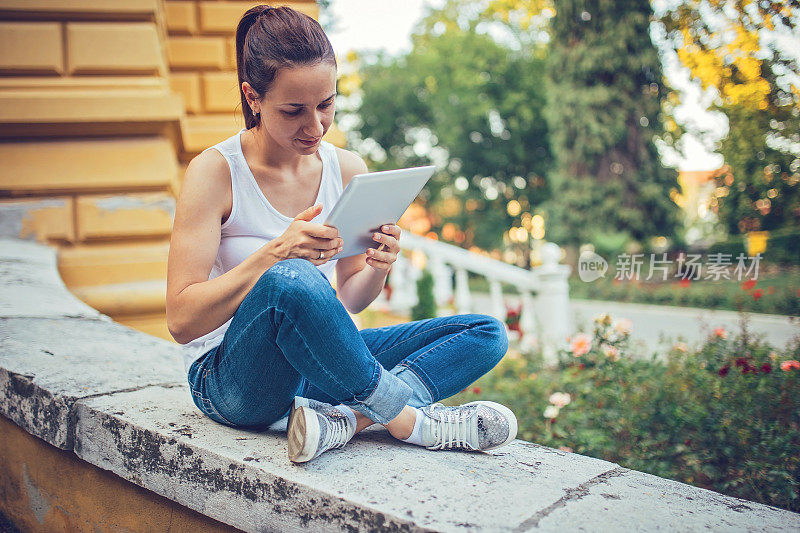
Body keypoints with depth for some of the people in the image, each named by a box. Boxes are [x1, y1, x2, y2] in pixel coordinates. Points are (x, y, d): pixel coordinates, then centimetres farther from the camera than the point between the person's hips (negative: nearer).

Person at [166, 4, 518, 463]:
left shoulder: (349, 170, 3)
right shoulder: (215, 172, -11)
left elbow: (349, 302, 10)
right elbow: (182, 321, -17)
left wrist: (379, 268, -13)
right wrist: (274, 253, -29)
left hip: (318, 365, 6)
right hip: (229, 381, -5)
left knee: (488, 334, -7)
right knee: (291, 279, -38)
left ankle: (347, 420, -28)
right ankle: (409, 419, -22)